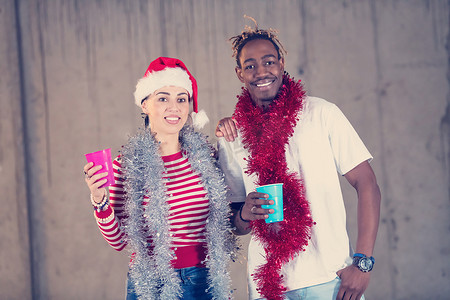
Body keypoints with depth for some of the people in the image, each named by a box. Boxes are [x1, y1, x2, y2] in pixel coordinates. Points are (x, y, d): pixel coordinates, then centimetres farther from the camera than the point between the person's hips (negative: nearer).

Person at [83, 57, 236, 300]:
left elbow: (224, 220, 14)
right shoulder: (127, 163, -5)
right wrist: (99, 200, -16)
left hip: (205, 280, 2)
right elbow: (119, 241, -5)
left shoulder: (205, 155, 2)